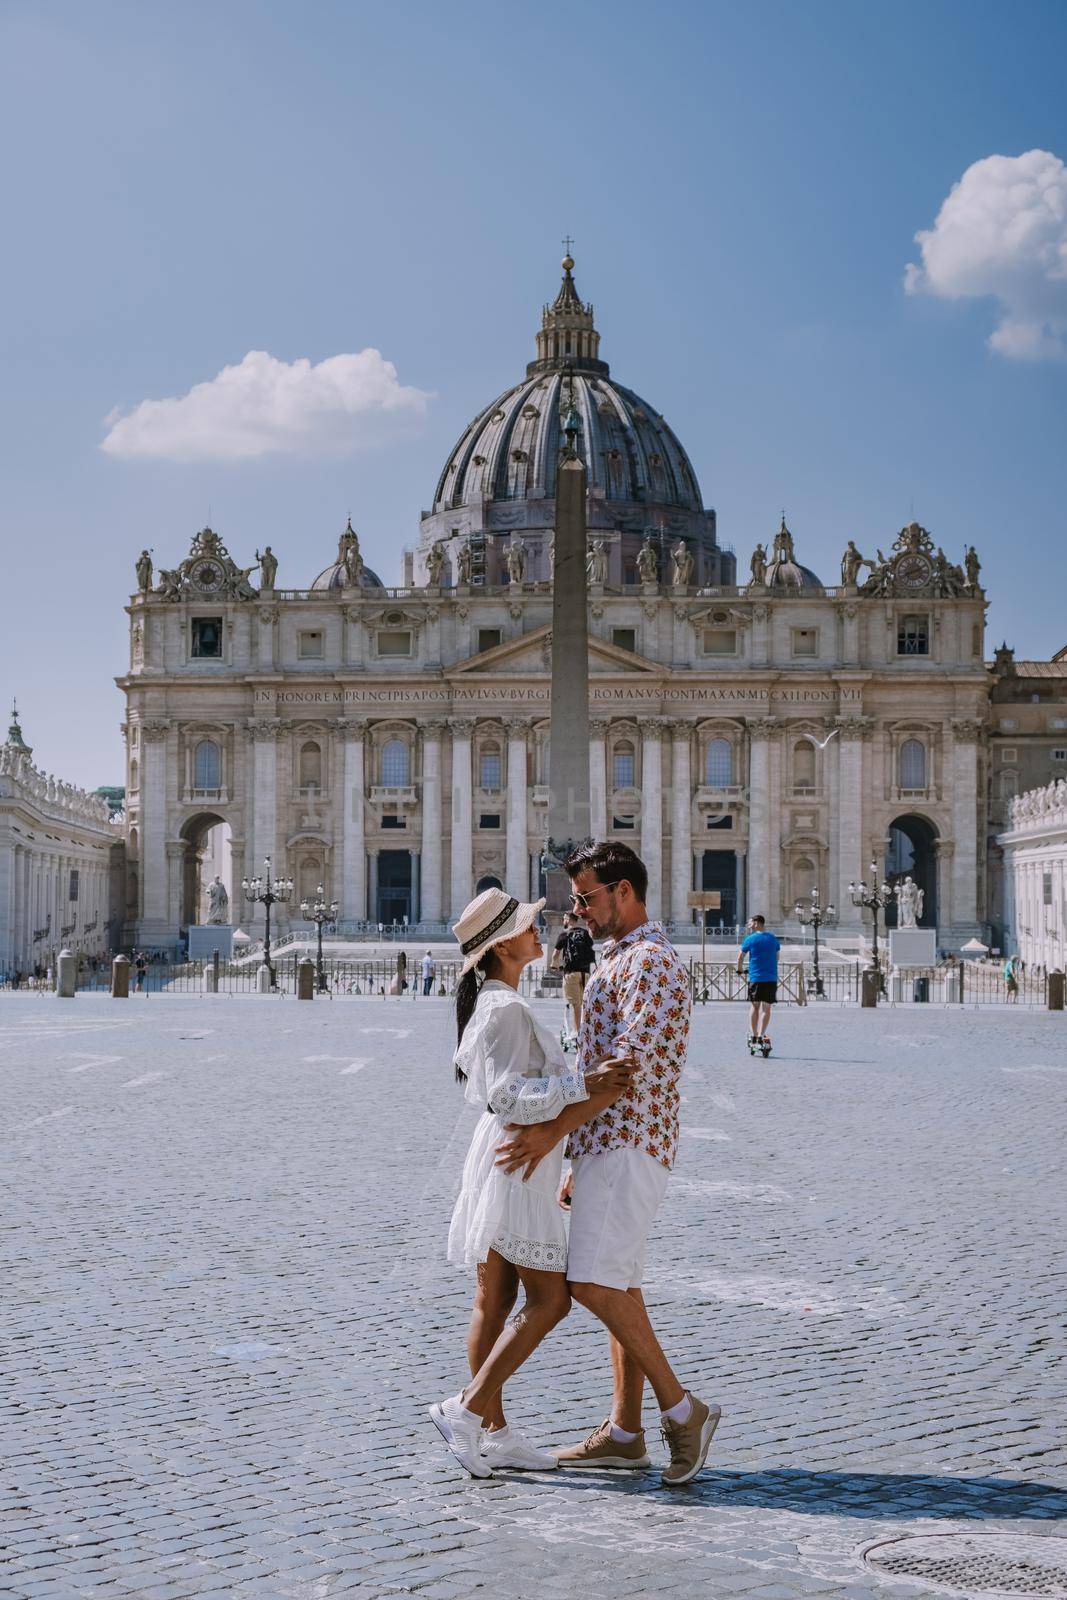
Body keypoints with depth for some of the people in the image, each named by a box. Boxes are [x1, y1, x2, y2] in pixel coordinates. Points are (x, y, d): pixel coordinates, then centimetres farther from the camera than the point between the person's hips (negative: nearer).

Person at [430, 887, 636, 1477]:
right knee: (549, 1299, -6)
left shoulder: (490, 1005, 14)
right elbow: (507, 1097, -24)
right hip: (514, 1167, -10)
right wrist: (584, 1085, -27)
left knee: (495, 1301, 10)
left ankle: (496, 1434, 14)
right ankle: (465, 1410, -6)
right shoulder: (506, 1009, -18)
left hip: (500, 1160, 10)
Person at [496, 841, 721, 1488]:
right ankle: (624, 1433, 15)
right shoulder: (618, 962, 20)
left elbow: (627, 1065, -22)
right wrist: (580, 1161, 22)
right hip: (608, 1146, 10)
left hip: (630, 1149, -10)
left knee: (594, 1283, -16)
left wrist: (554, 1130, -25)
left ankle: (683, 1409, -9)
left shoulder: (652, 961, -13)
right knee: (617, 1289, 10)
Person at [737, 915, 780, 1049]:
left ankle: (753, 1035, 9)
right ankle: (761, 1035, -6)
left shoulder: (750, 939, -2)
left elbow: (740, 956, 4)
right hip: (772, 978, 2)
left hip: (755, 977, -2)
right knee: (766, 1008, 3)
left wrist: (739, 969, 21)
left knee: (754, 1007, 10)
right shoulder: (774, 939, 10)